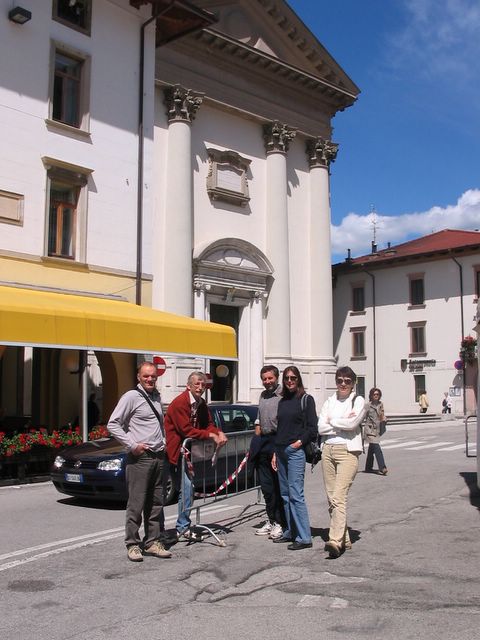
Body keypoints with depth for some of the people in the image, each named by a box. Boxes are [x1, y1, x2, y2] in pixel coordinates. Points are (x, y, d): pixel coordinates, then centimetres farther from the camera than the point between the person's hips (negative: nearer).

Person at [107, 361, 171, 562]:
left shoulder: (156, 397, 16)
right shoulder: (131, 397, -7)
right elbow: (112, 424, -11)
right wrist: (132, 445, -15)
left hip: (158, 456, 7)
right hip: (139, 457, -7)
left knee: (156, 503, 10)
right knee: (136, 503, -4)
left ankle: (152, 542, 18)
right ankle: (133, 544, 4)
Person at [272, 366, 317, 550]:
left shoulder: (306, 399, -2)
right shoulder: (282, 401, 16)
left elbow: (312, 427, -6)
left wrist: (300, 441, -14)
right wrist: (275, 453, 16)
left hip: (296, 451, -7)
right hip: (281, 451, 7)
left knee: (295, 493, -10)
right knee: (285, 494, 10)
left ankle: (304, 537, -6)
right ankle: (291, 532, 19)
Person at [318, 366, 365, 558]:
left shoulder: (358, 401, 3)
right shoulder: (329, 401, 15)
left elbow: (352, 423, -13)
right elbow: (321, 428, 4)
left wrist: (332, 421, 0)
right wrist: (343, 424, -5)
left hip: (348, 450, -5)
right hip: (328, 450, 6)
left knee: (339, 497, -17)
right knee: (331, 497, 7)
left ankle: (335, 541, -23)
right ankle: (344, 538, 17)